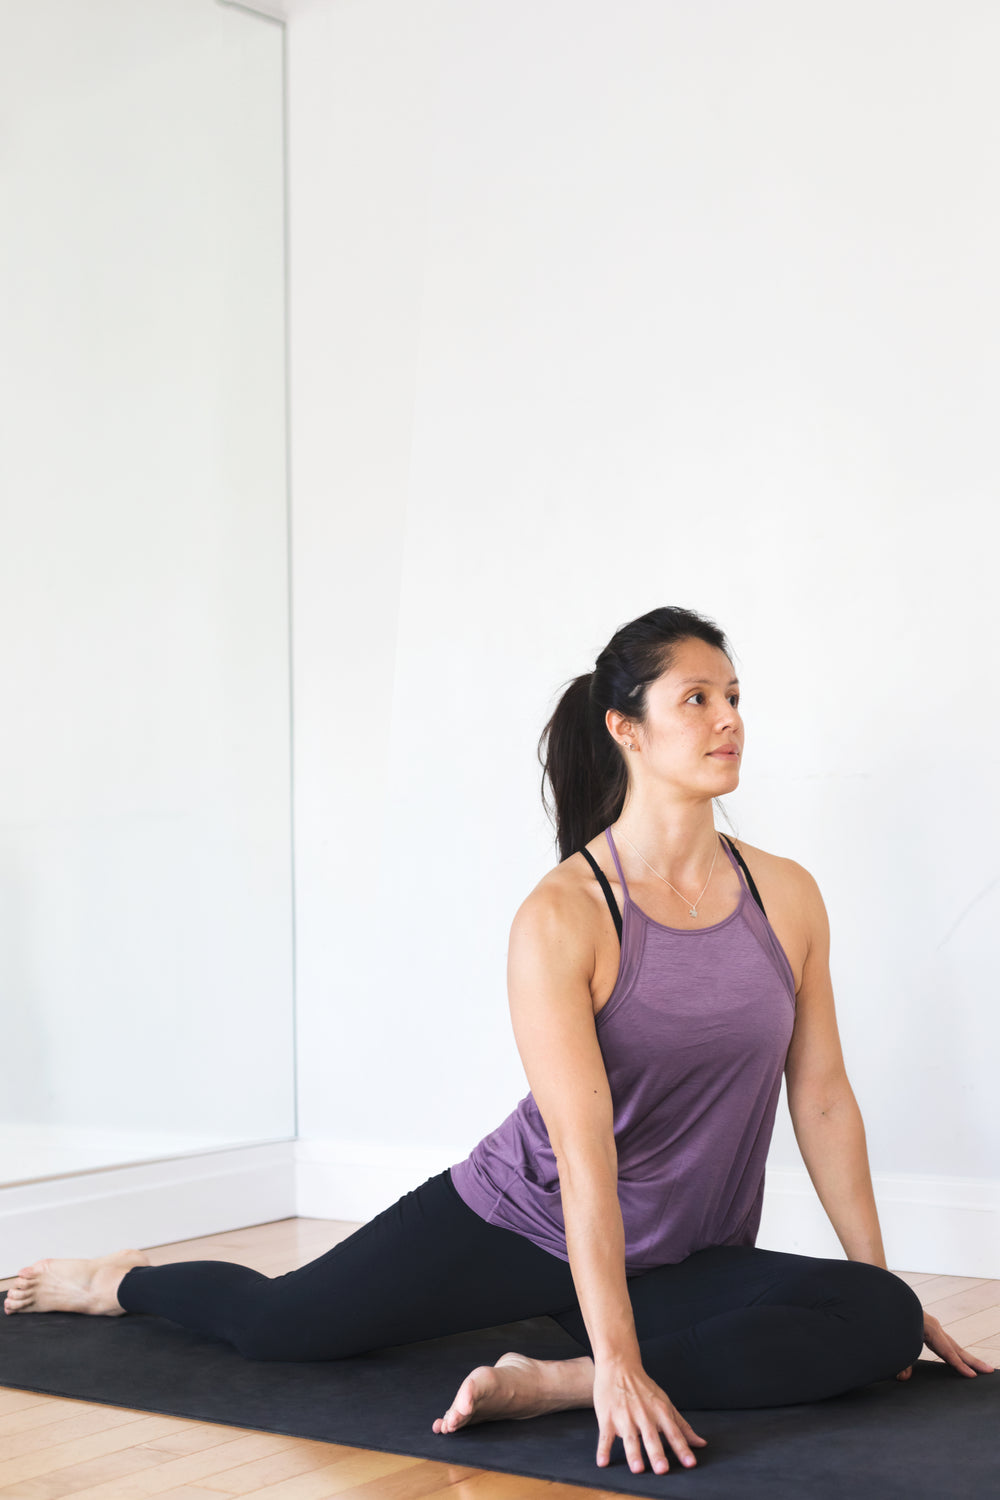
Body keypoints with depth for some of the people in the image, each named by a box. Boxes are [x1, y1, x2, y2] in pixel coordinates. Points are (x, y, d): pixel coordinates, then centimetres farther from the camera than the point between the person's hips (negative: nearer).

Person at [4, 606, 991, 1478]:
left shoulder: (788, 897, -4)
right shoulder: (561, 917, -19)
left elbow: (822, 1098, 1)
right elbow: (584, 1153, -25)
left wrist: (885, 1284, 2)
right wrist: (618, 1360, -29)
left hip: (686, 1262, 4)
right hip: (522, 1221, -3)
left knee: (882, 1319, -22)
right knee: (281, 1322, -3)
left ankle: (554, 1383, -27)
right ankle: (120, 1281, 32)